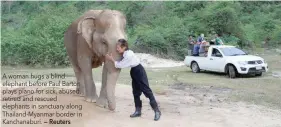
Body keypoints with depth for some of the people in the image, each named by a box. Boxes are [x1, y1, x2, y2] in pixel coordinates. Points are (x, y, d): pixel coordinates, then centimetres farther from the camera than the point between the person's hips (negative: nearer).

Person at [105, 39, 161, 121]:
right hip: (134, 72, 10)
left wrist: (112, 60, -10)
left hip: (139, 72, -10)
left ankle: (157, 111, -4)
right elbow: (121, 63, 8)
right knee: (136, 92, 10)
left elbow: (120, 65, -19)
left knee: (147, 91, -8)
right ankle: (138, 111, 18)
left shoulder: (129, 55, -26)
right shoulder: (126, 53, 1)